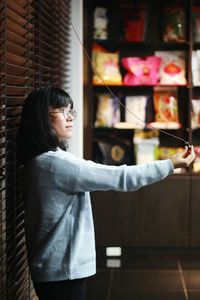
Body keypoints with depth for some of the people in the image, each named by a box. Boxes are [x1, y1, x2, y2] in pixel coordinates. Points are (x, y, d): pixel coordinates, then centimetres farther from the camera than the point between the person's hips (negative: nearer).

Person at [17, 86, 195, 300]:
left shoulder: (40, 161, 9)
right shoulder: (56, 163, -21)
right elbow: (119, 178, -21)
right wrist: (170, 165, -14)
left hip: (54, 267, 10)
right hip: (62, 269, -10)